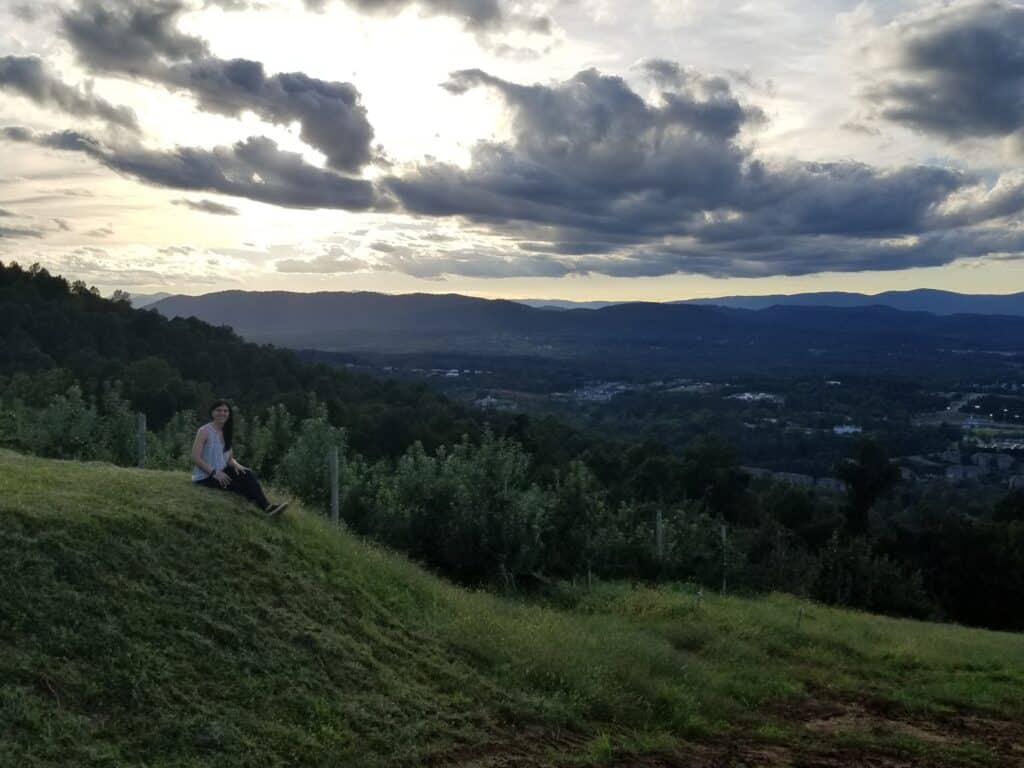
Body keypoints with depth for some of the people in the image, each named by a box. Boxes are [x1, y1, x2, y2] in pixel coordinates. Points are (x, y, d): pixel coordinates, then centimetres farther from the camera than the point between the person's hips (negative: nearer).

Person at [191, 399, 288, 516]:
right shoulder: (205, 431, -9)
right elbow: (195, 458, -17)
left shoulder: (226, 432, 13)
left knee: (246, 474, -22)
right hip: (205, 476, -6)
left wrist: (236, 465, -10)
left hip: (220, 473, 6)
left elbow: (229, 458, 15)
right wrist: (214, 473, -25)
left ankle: (266, 506, -32)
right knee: (238, 485, -27)